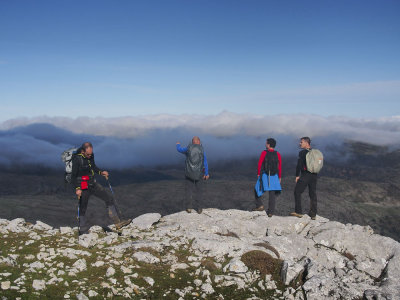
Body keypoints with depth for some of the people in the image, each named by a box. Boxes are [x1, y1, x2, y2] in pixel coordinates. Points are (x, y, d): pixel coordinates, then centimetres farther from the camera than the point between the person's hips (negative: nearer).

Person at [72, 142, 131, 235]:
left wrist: (101, 172, 3)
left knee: (109, 197, 0)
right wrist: (77, 188, -26)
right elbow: (73, 175, -17)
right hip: (83, 188, -7)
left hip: (93, 184, 7)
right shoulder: (77, 159, -18)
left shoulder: (91, 156, 1)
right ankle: (83, 232, 19)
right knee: (82, 209, 4)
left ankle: (118, 222, 2)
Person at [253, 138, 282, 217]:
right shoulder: (278, 154, 1)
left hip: (265, 175, -3)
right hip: (274, 176, 3)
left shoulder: (264, 153, -7)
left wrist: (258, 173, 3)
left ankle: (260, 205, 2)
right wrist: (279, 177, 10)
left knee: (258, 190, 16)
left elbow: (260, 164, -7)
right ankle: (271, 212, 6)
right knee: (272, 194, 6)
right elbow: (280, 166, 2)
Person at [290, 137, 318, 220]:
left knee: (297, 192, 6)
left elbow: (299, 165, -13)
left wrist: (297, 175, -6)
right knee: (313, 194, 11)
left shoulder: (302, 152, -10)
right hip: (314, 176, 6)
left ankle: (298, 212, 3)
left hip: (305, 175, -6)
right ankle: (313, 214, 13)